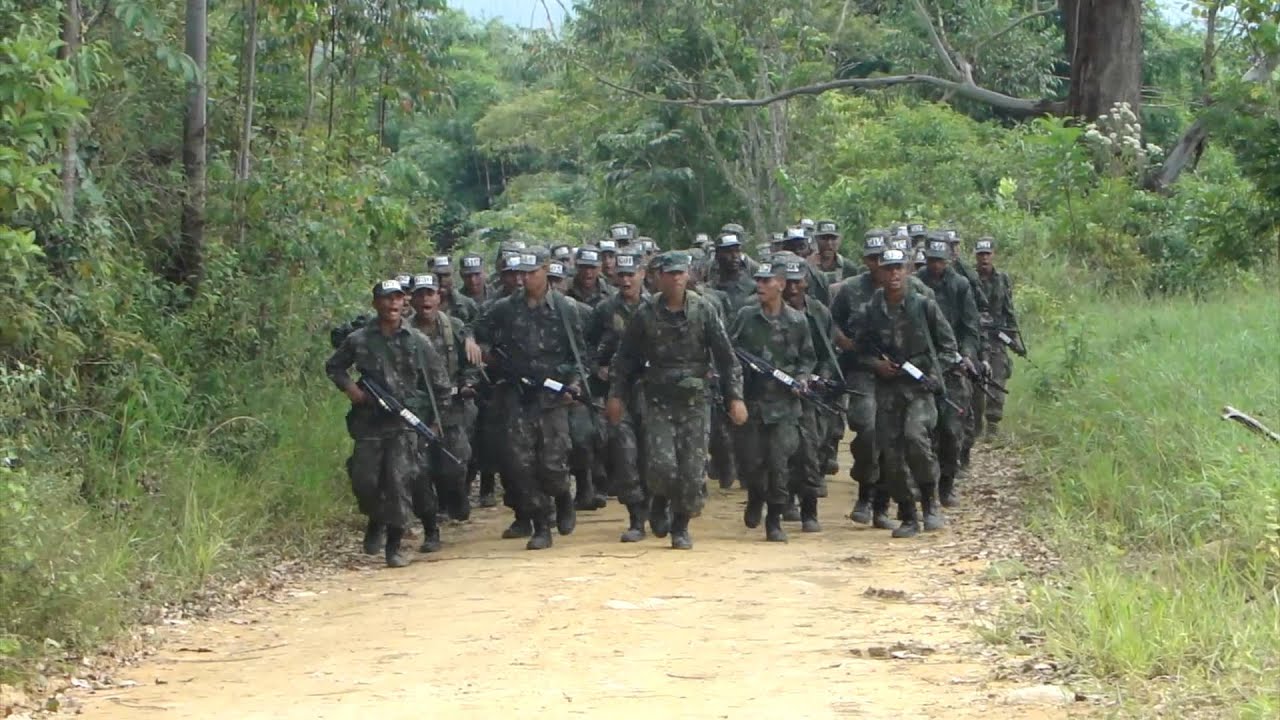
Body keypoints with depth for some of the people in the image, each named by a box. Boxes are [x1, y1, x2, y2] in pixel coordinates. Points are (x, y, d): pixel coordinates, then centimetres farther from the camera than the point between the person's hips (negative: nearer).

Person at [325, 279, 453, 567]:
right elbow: (333, 366, 17)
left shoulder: (417, 341, 3)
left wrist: (430, 414, 10)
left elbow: (439, 380, 11)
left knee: (399, 481, -10)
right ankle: (376, 522, 32)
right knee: (364, 480, 0)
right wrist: (348, 386, -1)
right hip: (369, 421, 1)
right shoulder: (359, 340, 3)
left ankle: (394, 547, -2)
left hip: (405, 423, -1)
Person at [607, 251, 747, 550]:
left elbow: (726, 356, 1)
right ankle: (659, 503, 18)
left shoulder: (703, 311, -1)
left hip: (694, 401, 1)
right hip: (657, 402, -1)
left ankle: (681, 527, 15)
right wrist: (616, 395, 4)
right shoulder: (646, 315, 0)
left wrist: (735, 397, -4)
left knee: (692, 470, -2)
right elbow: (624, 357, 8)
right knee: (661, 464, -14)